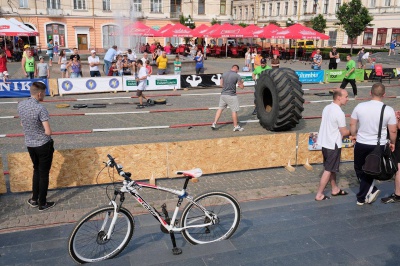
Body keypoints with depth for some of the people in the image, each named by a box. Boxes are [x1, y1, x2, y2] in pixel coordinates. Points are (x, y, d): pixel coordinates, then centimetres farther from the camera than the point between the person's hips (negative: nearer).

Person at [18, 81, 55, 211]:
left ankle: (34, 199, 30)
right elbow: (48, 132, -24)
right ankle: (42, 203, 15)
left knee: (36, 170, 23)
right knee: (44, 173, 6)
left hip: (29, 144, 7)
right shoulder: (40, 108, -23)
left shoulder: (21, 105, -1)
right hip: (43, 145, -7)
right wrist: (43, 131, -3)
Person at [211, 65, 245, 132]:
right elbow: (242, 87, -3)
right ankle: (236, 126, 11)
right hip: (231, 96, -5)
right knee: (234, 111, 4)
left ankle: (214, 123, 13)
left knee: (220, 109, 14)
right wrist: (241, 83, 17)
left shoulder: (224, 74, 6)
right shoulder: (237, 76, -8)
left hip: (223, 94, 5)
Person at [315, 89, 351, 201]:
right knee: (328, 170, 1)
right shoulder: (339, 113, -21)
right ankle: (319, 195, 6)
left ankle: (335, 189, 35)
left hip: (324, 142, 9)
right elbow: (344, 132, -14)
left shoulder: (327, 108, 5)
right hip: (333, 144, -9)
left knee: (331, 168, 21)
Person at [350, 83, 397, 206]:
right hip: (379, 146, 1)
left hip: (361, 144, 0)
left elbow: (352, 124, 0)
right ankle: (362, 197, 22)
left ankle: (371, 190, 10)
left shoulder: (360, 106, -9)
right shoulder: (389, 110, -11)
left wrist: (354, 135, 18)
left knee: (360, 170, 19)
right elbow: (393, 131, -5)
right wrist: (392, 143, 13)